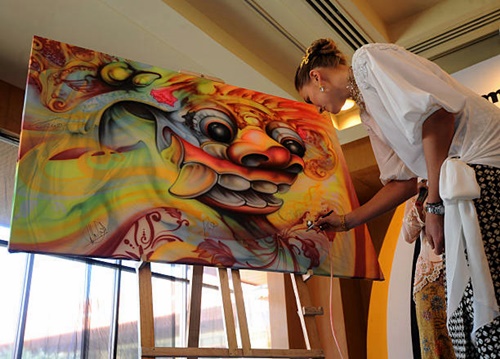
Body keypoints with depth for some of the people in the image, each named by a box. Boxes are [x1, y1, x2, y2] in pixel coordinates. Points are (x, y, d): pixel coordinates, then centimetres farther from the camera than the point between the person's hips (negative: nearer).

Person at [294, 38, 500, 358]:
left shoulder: (368, 58, -3)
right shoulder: (369, 114, 23)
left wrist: (435, 205, -15)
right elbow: (405, 182, 19)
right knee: (466, 311, 6)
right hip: (465, 178, 9)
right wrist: (346, 221, 21)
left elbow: (436, 112, -17)